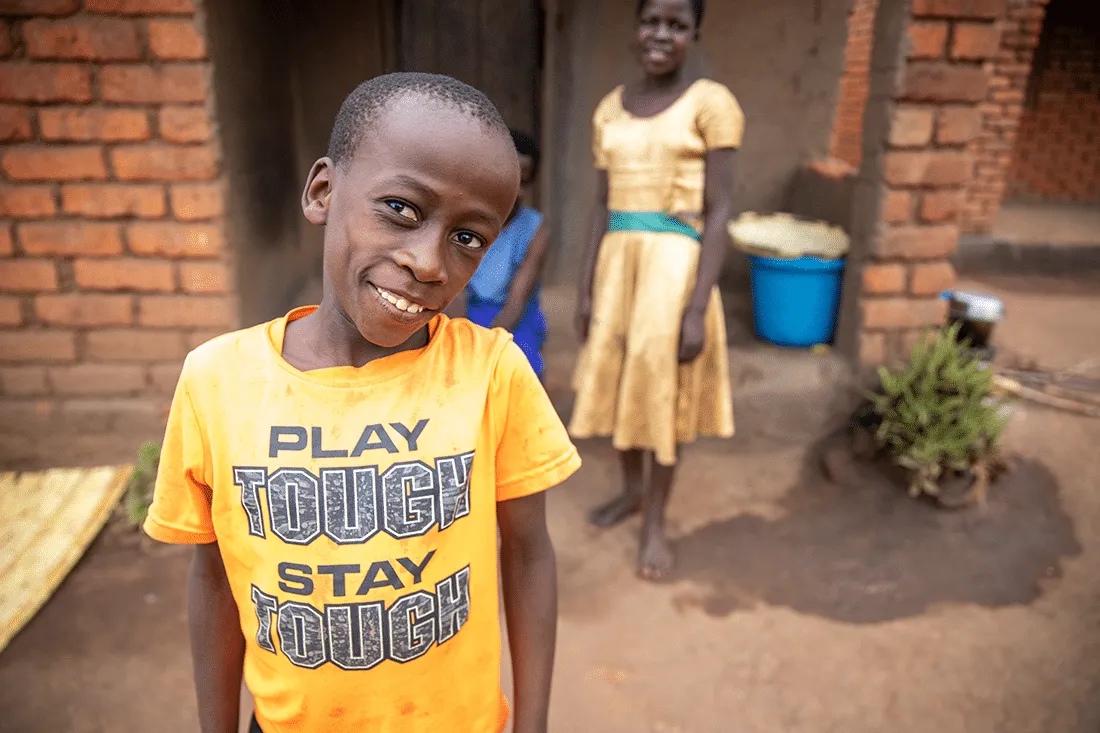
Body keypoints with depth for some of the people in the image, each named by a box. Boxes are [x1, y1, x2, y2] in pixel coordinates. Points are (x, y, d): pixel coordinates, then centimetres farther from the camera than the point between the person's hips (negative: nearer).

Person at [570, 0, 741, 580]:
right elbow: (602, 210, 12)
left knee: (661, 388, 4)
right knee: (620, 382, 14)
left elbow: (719, 213, -10)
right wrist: (585, 291, 9)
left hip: (675, 264, -5)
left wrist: (697, 308, -16)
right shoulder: (609, 110, 10)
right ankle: (632, 490, 38)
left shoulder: (711, 103, -6)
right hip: (617, 262, 5)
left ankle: (656, 521, 22)